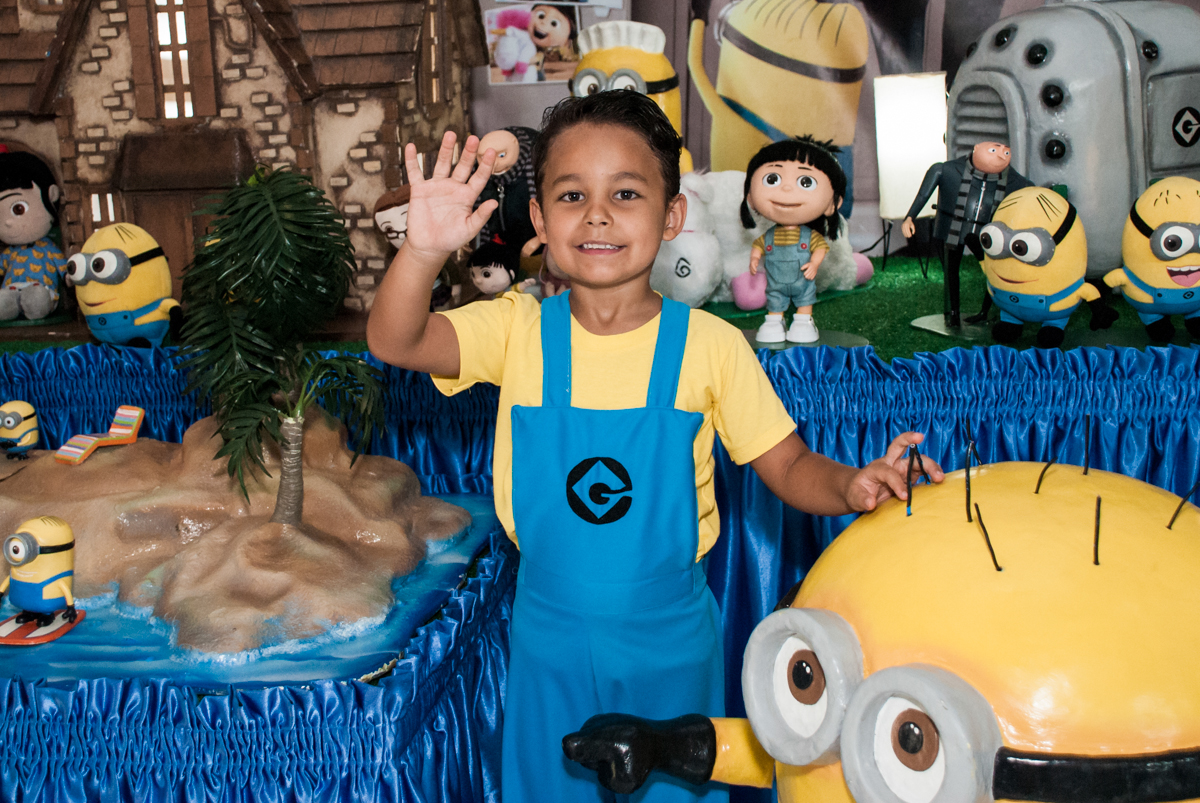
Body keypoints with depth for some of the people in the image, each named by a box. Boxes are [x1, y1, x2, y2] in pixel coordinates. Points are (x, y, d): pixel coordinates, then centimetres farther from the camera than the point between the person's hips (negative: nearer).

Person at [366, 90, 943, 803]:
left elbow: (788, 465, -7)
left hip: (671, 637, -1)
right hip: (551, 637, 1)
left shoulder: (710, 346, -13)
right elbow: (394, 342, -22)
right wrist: (423, 252, -40)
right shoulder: (519, 330, -10)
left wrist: (850, 485, -29)